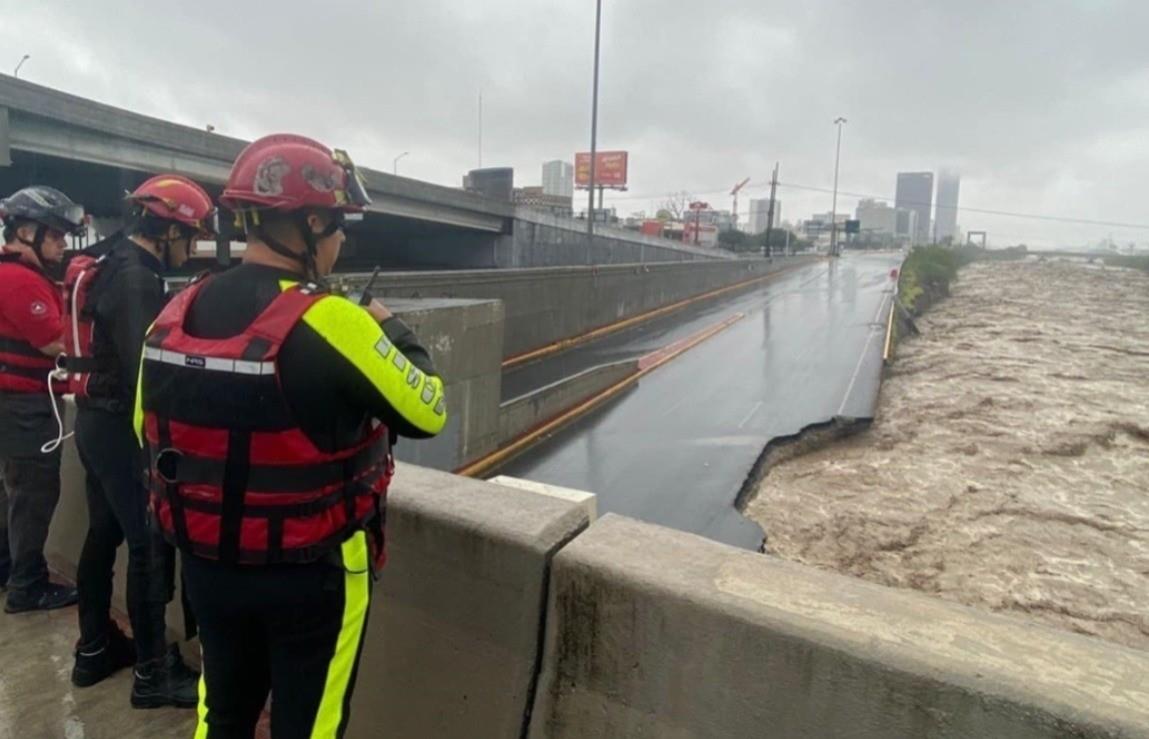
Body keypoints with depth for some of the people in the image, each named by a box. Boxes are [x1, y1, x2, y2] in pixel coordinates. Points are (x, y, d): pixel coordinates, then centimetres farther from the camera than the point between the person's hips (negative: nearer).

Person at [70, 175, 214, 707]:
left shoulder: (115, 266, 10)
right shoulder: (135, 279, -21)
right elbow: (145, 371, -26)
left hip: (98, 419, 10)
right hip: (121, 425, -10)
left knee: (104, 535, 18)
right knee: (150, 544, -3)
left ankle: (94, 649, 32)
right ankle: (153, 673, 8)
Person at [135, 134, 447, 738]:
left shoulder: (178, 312, -4)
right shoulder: (328, 321, -25)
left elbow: (150, 429, 8)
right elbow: (426, 413, -16)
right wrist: (392, 331, 0)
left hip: (207, 564, 6)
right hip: (310, 573, -6)